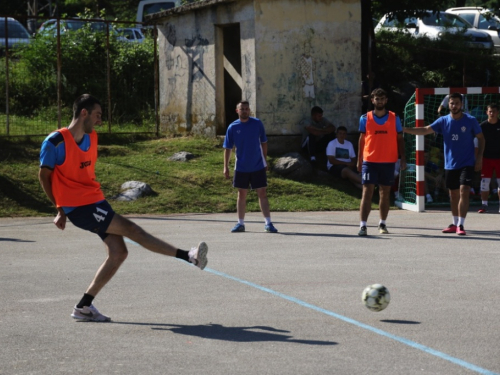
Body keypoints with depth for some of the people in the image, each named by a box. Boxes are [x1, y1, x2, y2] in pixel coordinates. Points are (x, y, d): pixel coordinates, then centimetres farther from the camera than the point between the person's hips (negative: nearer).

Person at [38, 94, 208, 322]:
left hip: (96, 201, 8)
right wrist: (60, 209, -2)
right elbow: (44, 175, -4)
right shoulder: (56, 141, -13)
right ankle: (187, 256, -14)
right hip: (77, 207, -8)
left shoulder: (91, 138, 10)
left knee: (118, 253, 1)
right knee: (130, 229, -14)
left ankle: (84, 306, 8)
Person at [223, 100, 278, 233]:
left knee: (262, 194, -2)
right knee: (242, 195, 9)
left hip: (258, 167, -1)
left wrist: (265, 161, 7)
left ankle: (268, 223, -2)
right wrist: (226, 167, -3)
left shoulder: (257, 123, -3)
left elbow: (264, 143, 7)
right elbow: (228, 148, 1)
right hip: (241, 167, 1)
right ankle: (240, 223, 16)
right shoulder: (233, 127, -3)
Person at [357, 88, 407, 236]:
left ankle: (382, 224, 20)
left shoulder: (394, 118, 5)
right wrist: (359, 159, 6)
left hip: (388, 161, 1)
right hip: (369, 161, -1)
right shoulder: (365, 118, 4)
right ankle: (363, 225, -11)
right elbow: (362, 139, 9)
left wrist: (402, 158, 2)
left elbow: (399, 139, 9)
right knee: (367, 192, -7)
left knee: (385, 192, 8)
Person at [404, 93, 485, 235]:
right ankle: (455, 224, 24)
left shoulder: (471, 121, -6)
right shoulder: (443, 121, 0)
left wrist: (479, 157, -6)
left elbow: (481, 138, 3)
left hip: (467, 163, -3)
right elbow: (425, 130, -4)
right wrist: (404, 129, -14)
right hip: (450, 165, 3)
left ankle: (460, 225, -14)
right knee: (453, 194, 11)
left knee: (464, 192, -15)